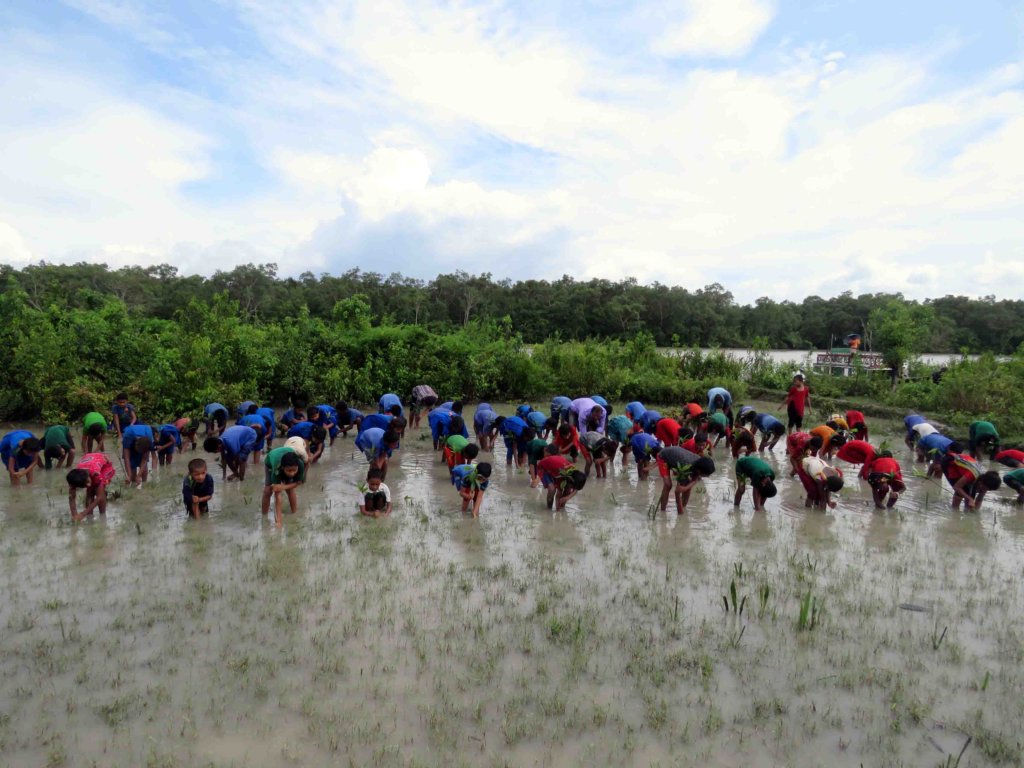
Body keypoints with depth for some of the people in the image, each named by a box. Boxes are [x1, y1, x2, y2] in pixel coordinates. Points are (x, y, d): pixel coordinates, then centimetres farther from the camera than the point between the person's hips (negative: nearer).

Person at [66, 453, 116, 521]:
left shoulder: (96, 473, -44)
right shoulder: (75, 478, -33)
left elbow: (99, 497, -39)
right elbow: (71, 497, -25)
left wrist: (83, 513, -40)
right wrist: (74, 515, -38)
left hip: (105, 465, -3)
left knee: (100, 492, -19)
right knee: (89, 492, -13)